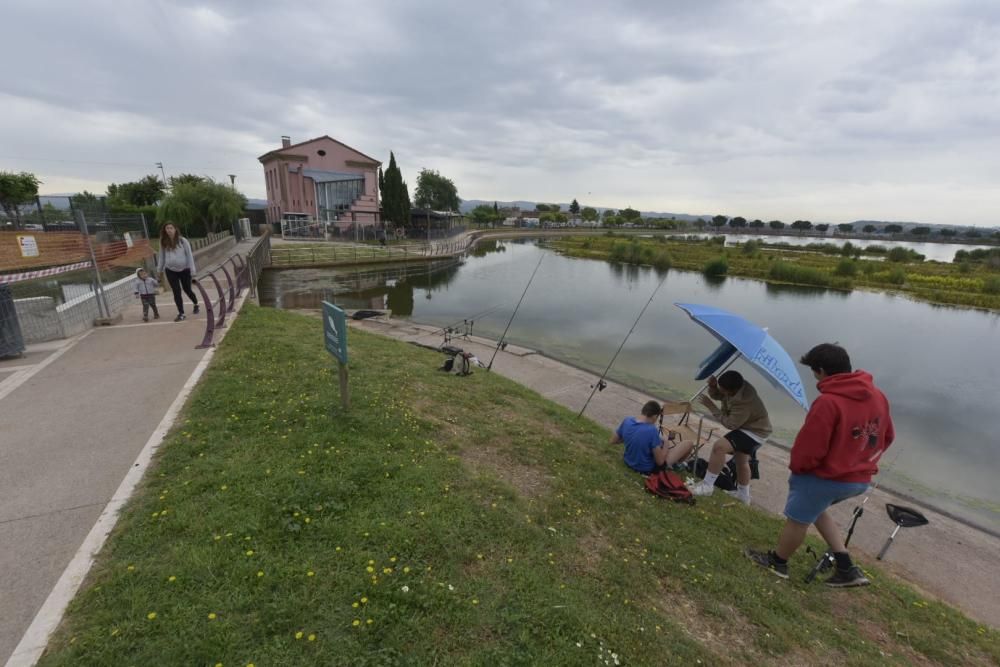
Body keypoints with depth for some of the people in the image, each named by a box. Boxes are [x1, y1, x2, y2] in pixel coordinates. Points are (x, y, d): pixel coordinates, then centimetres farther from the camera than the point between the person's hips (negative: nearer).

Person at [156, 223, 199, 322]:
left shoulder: (182, 240, -8)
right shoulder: (163, 242, 1)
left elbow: (189, 255, -6)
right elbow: (161, 257, 11)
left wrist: (192, 271, -10)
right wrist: (159, 270, 13)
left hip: (184, 269, -2)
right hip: (170, 270, 2)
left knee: (187, 290, 11)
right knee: (176, 292, 0)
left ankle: (196, 304, 39)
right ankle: (181, 314, 7)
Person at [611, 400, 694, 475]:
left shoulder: (626, 421, -14)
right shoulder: (652, 430, -31)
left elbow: (613, 441, 0)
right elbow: (660, 461, -22)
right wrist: (667, 444, -6)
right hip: (648, 469, -6)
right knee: (689, 444, 6)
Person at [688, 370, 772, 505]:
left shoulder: (744, 401, -38)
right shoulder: (736, 386, -13)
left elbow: (730, 423, -28)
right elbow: (717, 395, 3)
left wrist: (711, 406, -25)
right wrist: (712, 385, -20)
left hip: (755, 432, -10)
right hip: (751, 427, 10)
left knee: (719, 446, -26)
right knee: (741, 460, 25)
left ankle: (707, 485, -15)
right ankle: (743, 494, 45)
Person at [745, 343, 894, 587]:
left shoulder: (828, 402, -27)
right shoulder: (877, 396, 1)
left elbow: (809, 447, -22)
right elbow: (886, 436, 14)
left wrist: (796, 467, -3)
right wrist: (862, 461, 20)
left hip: (826, 477, -8)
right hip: (860, 479, 9)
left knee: (797, 519, 12)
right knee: (815, 510, 29)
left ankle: (777, 562, 32)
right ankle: (846, 568, 28)